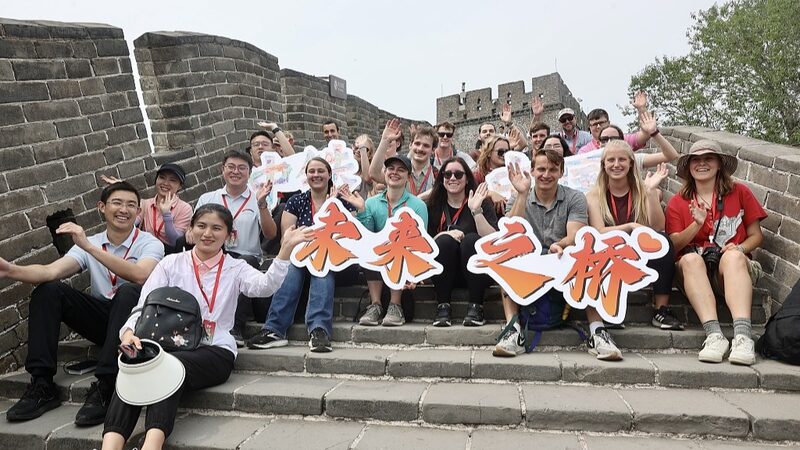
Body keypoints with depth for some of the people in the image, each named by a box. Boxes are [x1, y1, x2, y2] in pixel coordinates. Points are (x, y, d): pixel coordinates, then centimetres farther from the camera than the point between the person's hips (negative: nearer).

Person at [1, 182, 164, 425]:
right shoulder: (88, 244, 7)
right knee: (47, 290, -13)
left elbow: (140, 275, -30)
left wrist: (90, 246, -32)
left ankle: (104, 386, -34)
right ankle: (42, 386, -13)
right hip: (101, 319, 5)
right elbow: (52, 271, -10)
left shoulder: (150, 243, -7)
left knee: (128, 292, -36)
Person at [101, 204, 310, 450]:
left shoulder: (235, 268, 10)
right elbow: (145, 306, 6)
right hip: (170, 346, 2)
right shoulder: (171, 264, 15)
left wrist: (286, 248, -26)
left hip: (214, 351, -2)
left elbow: (265, 286, -12)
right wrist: (129, 331, -17)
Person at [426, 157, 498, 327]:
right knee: (445, 241, -26)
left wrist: (476, 211, -20)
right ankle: (443, 306, -23)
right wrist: (443, 235, -16)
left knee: (471, 239, -28)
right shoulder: (434, 206, 8)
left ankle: (475, 306, -25)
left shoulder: (482, 203, 4)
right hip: (444, 273, 1)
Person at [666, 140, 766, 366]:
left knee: (733, 256, -34)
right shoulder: (677, 202, 11)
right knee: (691, 258, -34)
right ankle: (714, 336, -45)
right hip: (694, 268, 0)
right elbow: (674, 246, 3)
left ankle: (742, 335, -47)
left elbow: (756, 235, 12)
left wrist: (741, 248, -9)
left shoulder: (740, 192, 12)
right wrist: (697, 224, -13)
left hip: (731, 269, 0)